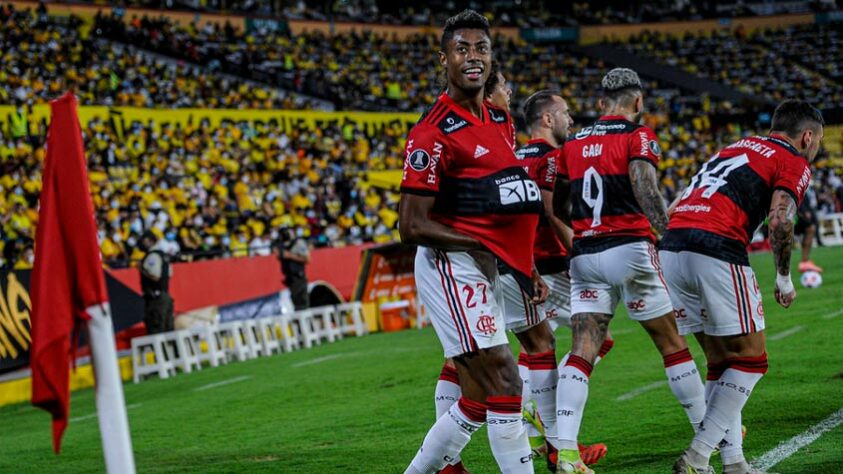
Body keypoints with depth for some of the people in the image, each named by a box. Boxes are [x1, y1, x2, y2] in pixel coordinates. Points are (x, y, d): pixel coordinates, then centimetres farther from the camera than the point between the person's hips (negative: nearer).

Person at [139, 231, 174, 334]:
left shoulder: (152, 256, -12)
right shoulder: (163, 255, 17)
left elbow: (155, 276, -21)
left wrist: (142, 269, -10)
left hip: (155, 298, -10)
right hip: (166, 295, 10)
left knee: (155, 330, -10)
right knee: (167, 329, 11)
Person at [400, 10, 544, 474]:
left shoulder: (500, 120, 13)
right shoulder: (433, 134, -14)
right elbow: (412, 226, -15)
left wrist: (527, 266, 17)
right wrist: (479, 245, -14)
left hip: (479, 269, 9)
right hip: (451, 266, -9)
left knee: (477, 400, 12)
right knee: (505, 385, -12)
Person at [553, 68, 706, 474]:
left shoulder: (574, 143, 14)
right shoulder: (638, 136, -2)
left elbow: (558, 208, 19)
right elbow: (646, 192, -16)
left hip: (584, 255, 4)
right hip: (629, 248, -4)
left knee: (582, 351, -2)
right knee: (671, 344, 9)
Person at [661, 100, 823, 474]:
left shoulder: (737, 147, 29)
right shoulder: (795, 164, 7)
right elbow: (779, 222, -9)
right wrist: (785, 280, 4)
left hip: (671, 247, 7)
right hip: (716, 252, -7)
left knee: (721, 362, 16)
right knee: (751, 360, 4)